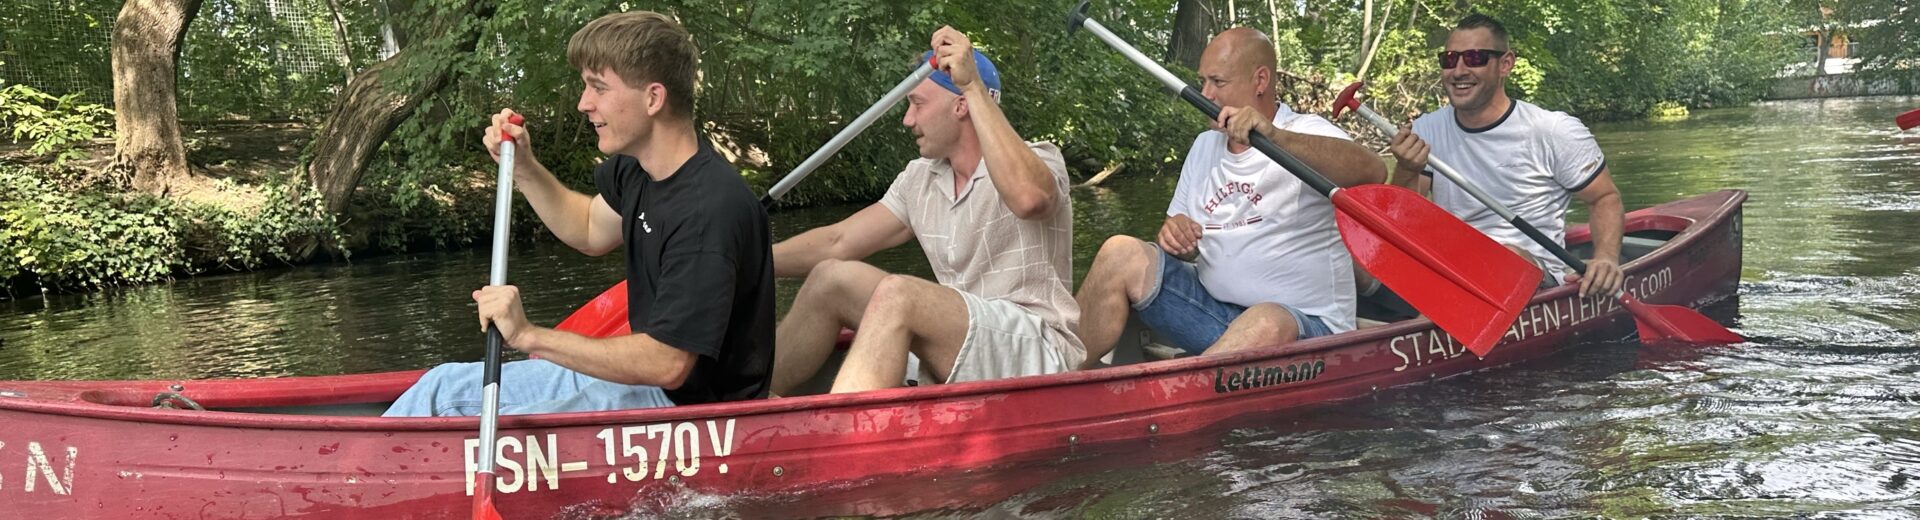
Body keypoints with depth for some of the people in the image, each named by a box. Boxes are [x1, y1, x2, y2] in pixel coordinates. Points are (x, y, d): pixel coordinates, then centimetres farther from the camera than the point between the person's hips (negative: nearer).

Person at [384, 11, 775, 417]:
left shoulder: (711, 208, -29)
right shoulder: (634, 169, 1)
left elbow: (668, 365, -30)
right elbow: (592, 232, 23)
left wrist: (529, 336, -29)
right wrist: (522, 167, 6)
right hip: (643, 373, 10)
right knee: (446, 387, 10)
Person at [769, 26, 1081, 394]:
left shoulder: (1038, 161, -7)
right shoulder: (921, 180, 14)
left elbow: (1028, 197, -33)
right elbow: (838, 243, 14)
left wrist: (974, 87, -32)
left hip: (1041, 353, -7)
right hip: (965, 348, 7)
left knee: (897, 295, -29)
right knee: (832, 278, -2)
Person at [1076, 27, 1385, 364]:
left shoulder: (1307, 135, -6)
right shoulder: (1204, 146, 15)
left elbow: (1372, 172, -29)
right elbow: (1185, 248, 21)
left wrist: (1275, 136, -42)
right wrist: (1175, 236, -6)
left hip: (1302, 325, -5)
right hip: (1212, 308, 6)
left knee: (1268, 324, -40)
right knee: (1122, 255, -15)